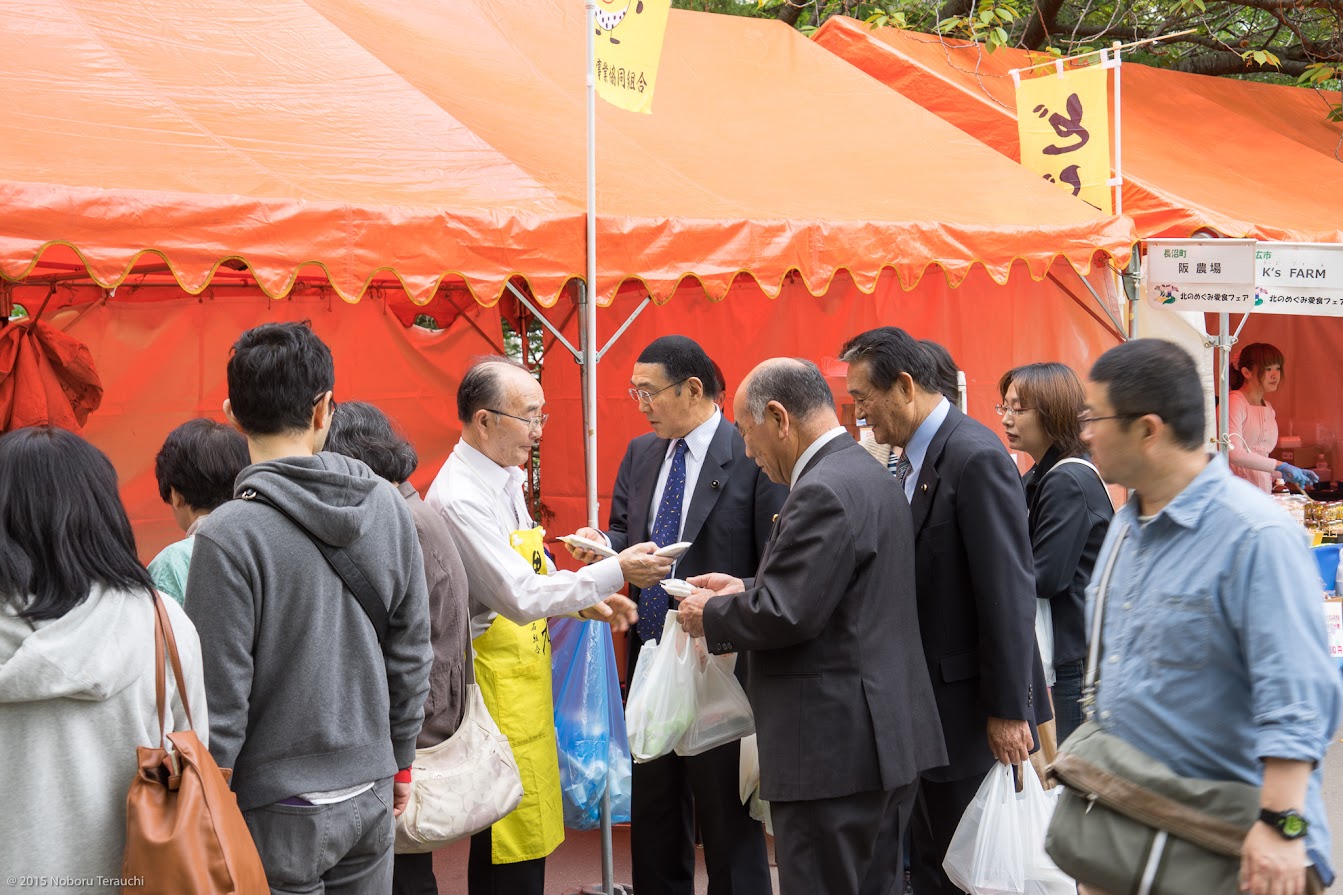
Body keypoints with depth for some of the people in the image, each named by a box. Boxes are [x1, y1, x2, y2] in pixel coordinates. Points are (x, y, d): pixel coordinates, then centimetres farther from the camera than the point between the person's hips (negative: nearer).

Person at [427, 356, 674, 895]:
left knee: (522, 841, 15)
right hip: (495, 686, -9)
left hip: (524, 678, 9)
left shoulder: (505, 480, 11)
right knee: (515, 850, -3)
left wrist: (588, 600, 4)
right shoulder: (459, 498, -20)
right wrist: (614, 573, -19)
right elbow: (519, 598, -24)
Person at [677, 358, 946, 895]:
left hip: (834, 747, -10)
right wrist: (747, 588, 13)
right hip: (884, 737, 10)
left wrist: (711, 615, -6)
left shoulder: (824, 492, -19)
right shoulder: (867, 475, 13)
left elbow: (784, 615, -23)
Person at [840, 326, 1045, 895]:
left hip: (967, 700, -9)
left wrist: (1009, 711, -19)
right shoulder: (913, 458, 10)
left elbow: (1009, 594, -20)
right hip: (923, 701, 9)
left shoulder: (977, 458, -18)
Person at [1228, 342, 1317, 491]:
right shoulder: (1234, 402, -6)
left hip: (1263, 491, 7)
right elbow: (1234, 453, -20)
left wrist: (1285, 474, 6)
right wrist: (1281, 466, -20)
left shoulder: (1268, 409, 19)